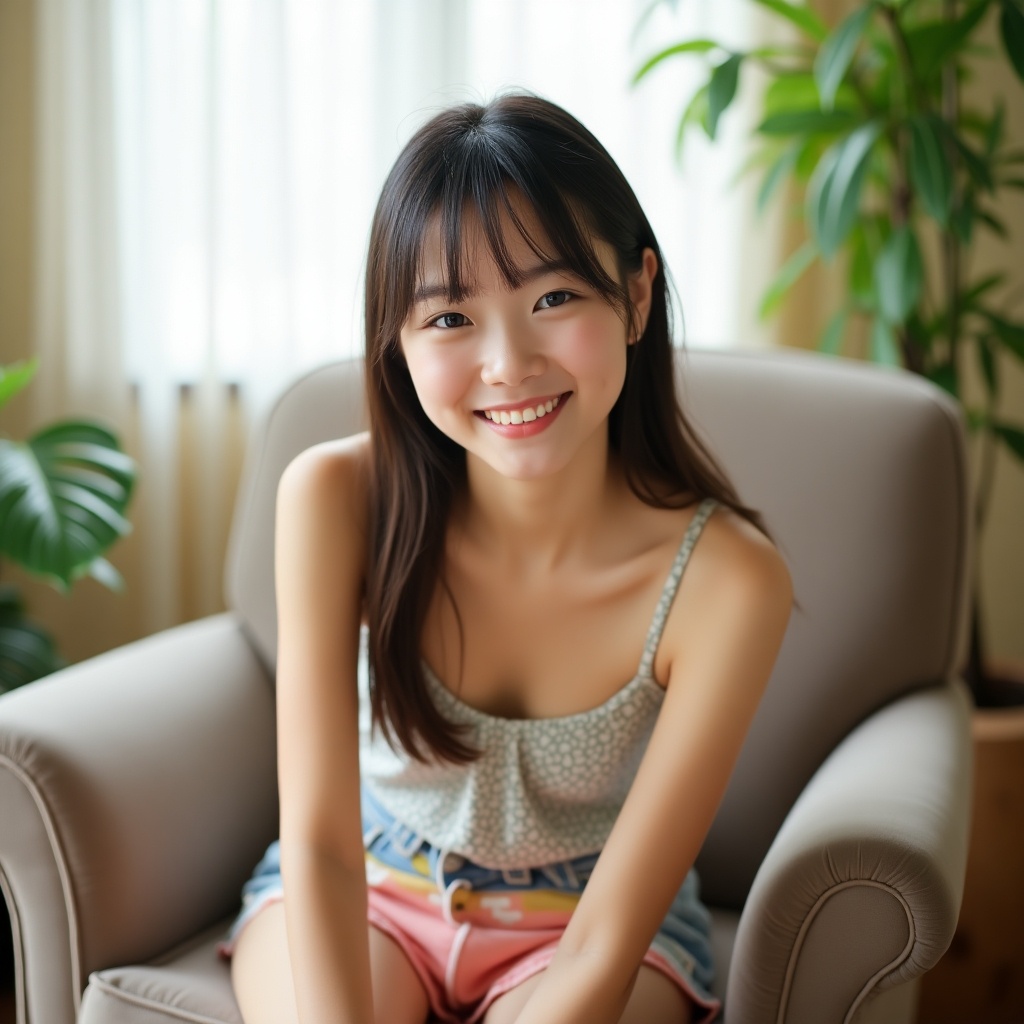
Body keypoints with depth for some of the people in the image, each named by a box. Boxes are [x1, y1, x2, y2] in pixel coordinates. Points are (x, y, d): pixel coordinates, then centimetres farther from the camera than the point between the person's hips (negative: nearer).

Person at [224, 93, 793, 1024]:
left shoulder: (725, 579, -27)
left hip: (582, 908, 0)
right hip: (364, 886, 0)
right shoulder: (335, 501, -23)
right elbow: (319, 839, -22)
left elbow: (605, 947, -24)